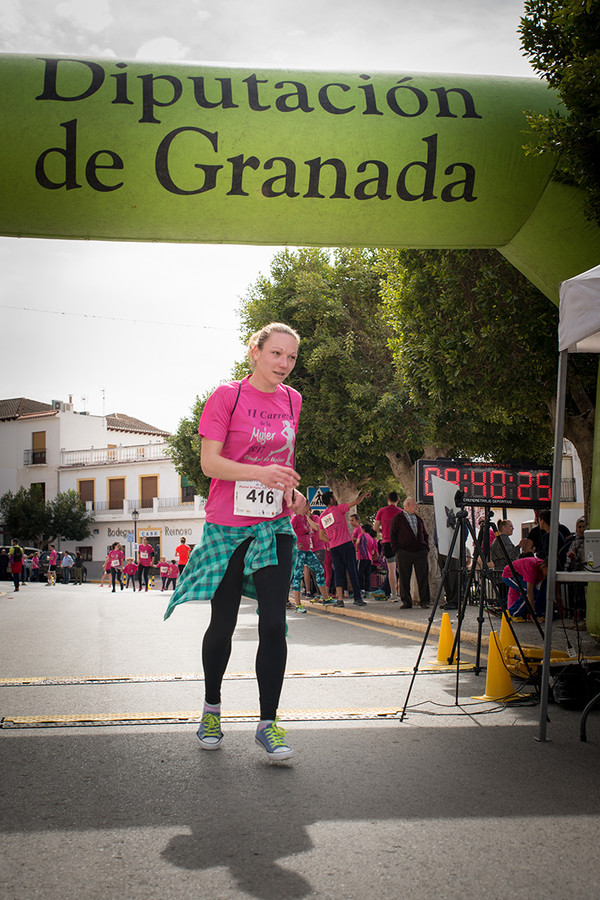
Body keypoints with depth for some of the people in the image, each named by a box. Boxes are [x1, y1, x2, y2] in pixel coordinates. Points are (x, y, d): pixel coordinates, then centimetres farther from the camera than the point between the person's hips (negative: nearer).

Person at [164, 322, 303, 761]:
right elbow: (209, 461, -13)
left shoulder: (291, 400, 8)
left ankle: (268, 723, 4)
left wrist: (289, 487, 7)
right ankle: (212, 708, 29)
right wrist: (260, 472, -27)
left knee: (274, 623, -5)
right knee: (222, 625, 7)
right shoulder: (227, 396, -7)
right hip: (227, 525, -3)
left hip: (274, 526, 3)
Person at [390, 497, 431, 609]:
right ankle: (406, 602, 6)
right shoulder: (398, 518, 4)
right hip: (404, 553, -4)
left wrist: (426, 548, 9)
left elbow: (425, 534, 23)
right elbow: (392, 535, 2)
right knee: (404, 579, -2)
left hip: (421, 552, 4)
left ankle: (425, 601, 6)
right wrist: (396, 549, -6)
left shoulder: (419, 519, 19)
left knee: (423, 578, 0)